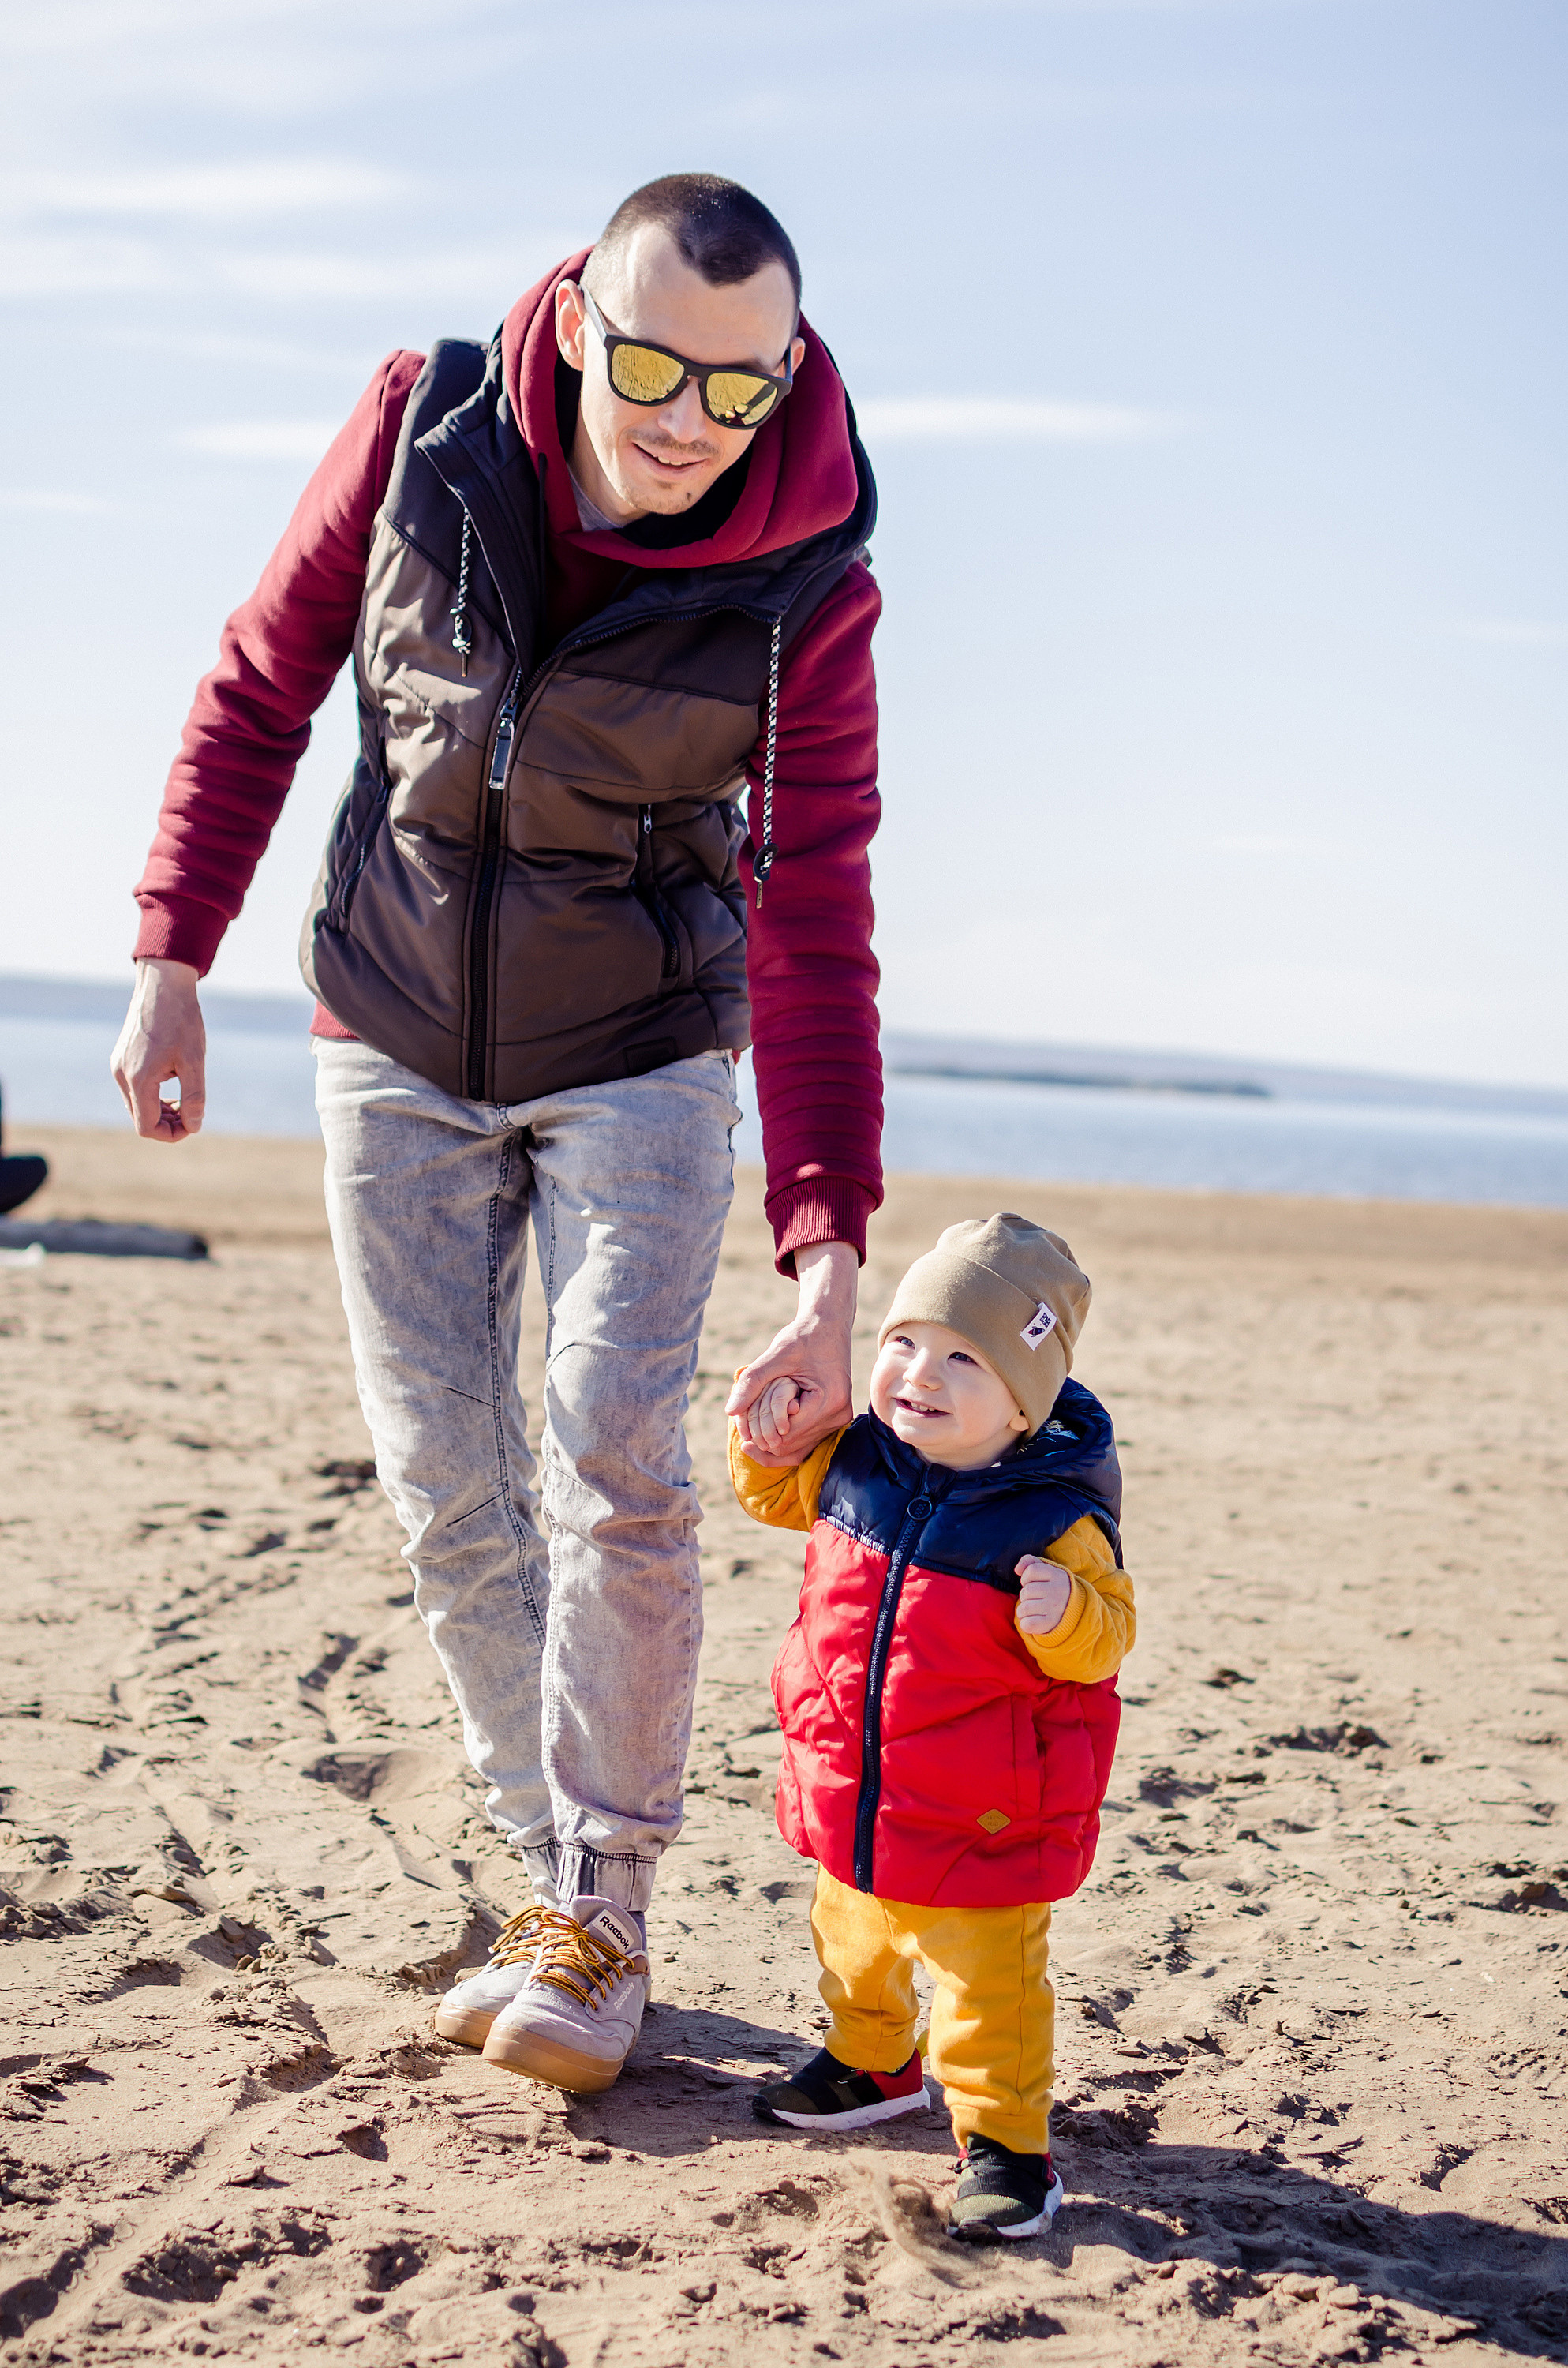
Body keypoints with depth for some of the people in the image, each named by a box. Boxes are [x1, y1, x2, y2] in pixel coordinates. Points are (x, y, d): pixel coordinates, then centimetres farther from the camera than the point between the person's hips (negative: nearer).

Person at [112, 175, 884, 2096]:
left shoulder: (805, 593, -20)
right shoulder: (421, 432, -16)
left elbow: (815, 931, -20)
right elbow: (257, 692, -3)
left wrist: (828, 1254, -26)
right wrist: (171, 962, -6)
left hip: (634, 1060, -2)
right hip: (397, 1048, 2)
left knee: (614, 1462, -15)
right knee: (447, 1485, 2)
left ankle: (605, 1918, 0)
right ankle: (554, 1882, 15)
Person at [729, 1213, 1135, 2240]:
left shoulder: (1056, 1517, -20)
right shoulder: (856, 1463, -5)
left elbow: (1106, 1638, -16)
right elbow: (778, 1493, 13)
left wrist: (1063, 1616, -38)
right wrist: (774, 1438, -8)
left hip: (984, 1818, -6)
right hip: (857, 1800, 7)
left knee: (989, 1983, -1)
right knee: (852, 1938, 27)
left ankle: (1004, 2139, 16)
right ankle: (874, 2064, 51)